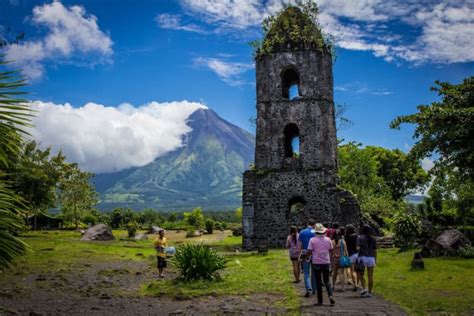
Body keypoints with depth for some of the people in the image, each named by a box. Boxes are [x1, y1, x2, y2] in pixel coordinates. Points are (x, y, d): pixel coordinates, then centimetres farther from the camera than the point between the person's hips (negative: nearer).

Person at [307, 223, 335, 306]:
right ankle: (330, 295, -8)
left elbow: (310, 251, -8)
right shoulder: (328, 239, 0)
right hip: (326, 262, 2)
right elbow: (330, 250, 9)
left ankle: (320, 300, 10)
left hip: (316, 263, -2)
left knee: (318, 282, 7)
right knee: (326, 281, 14)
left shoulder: (312, 240, -9)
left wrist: (310, 259, 8)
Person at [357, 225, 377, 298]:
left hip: (363, 257, -3)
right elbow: (375, 250, 11)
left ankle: (364, 288, -5)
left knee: (361, 274, 11)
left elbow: (358, 247, -18)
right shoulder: (373, 239, 9)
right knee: (370, 276, 5)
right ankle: (369, 292, 6)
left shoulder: (360, 238, -1)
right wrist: (375, 259, 18)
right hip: (371, 258, 3)